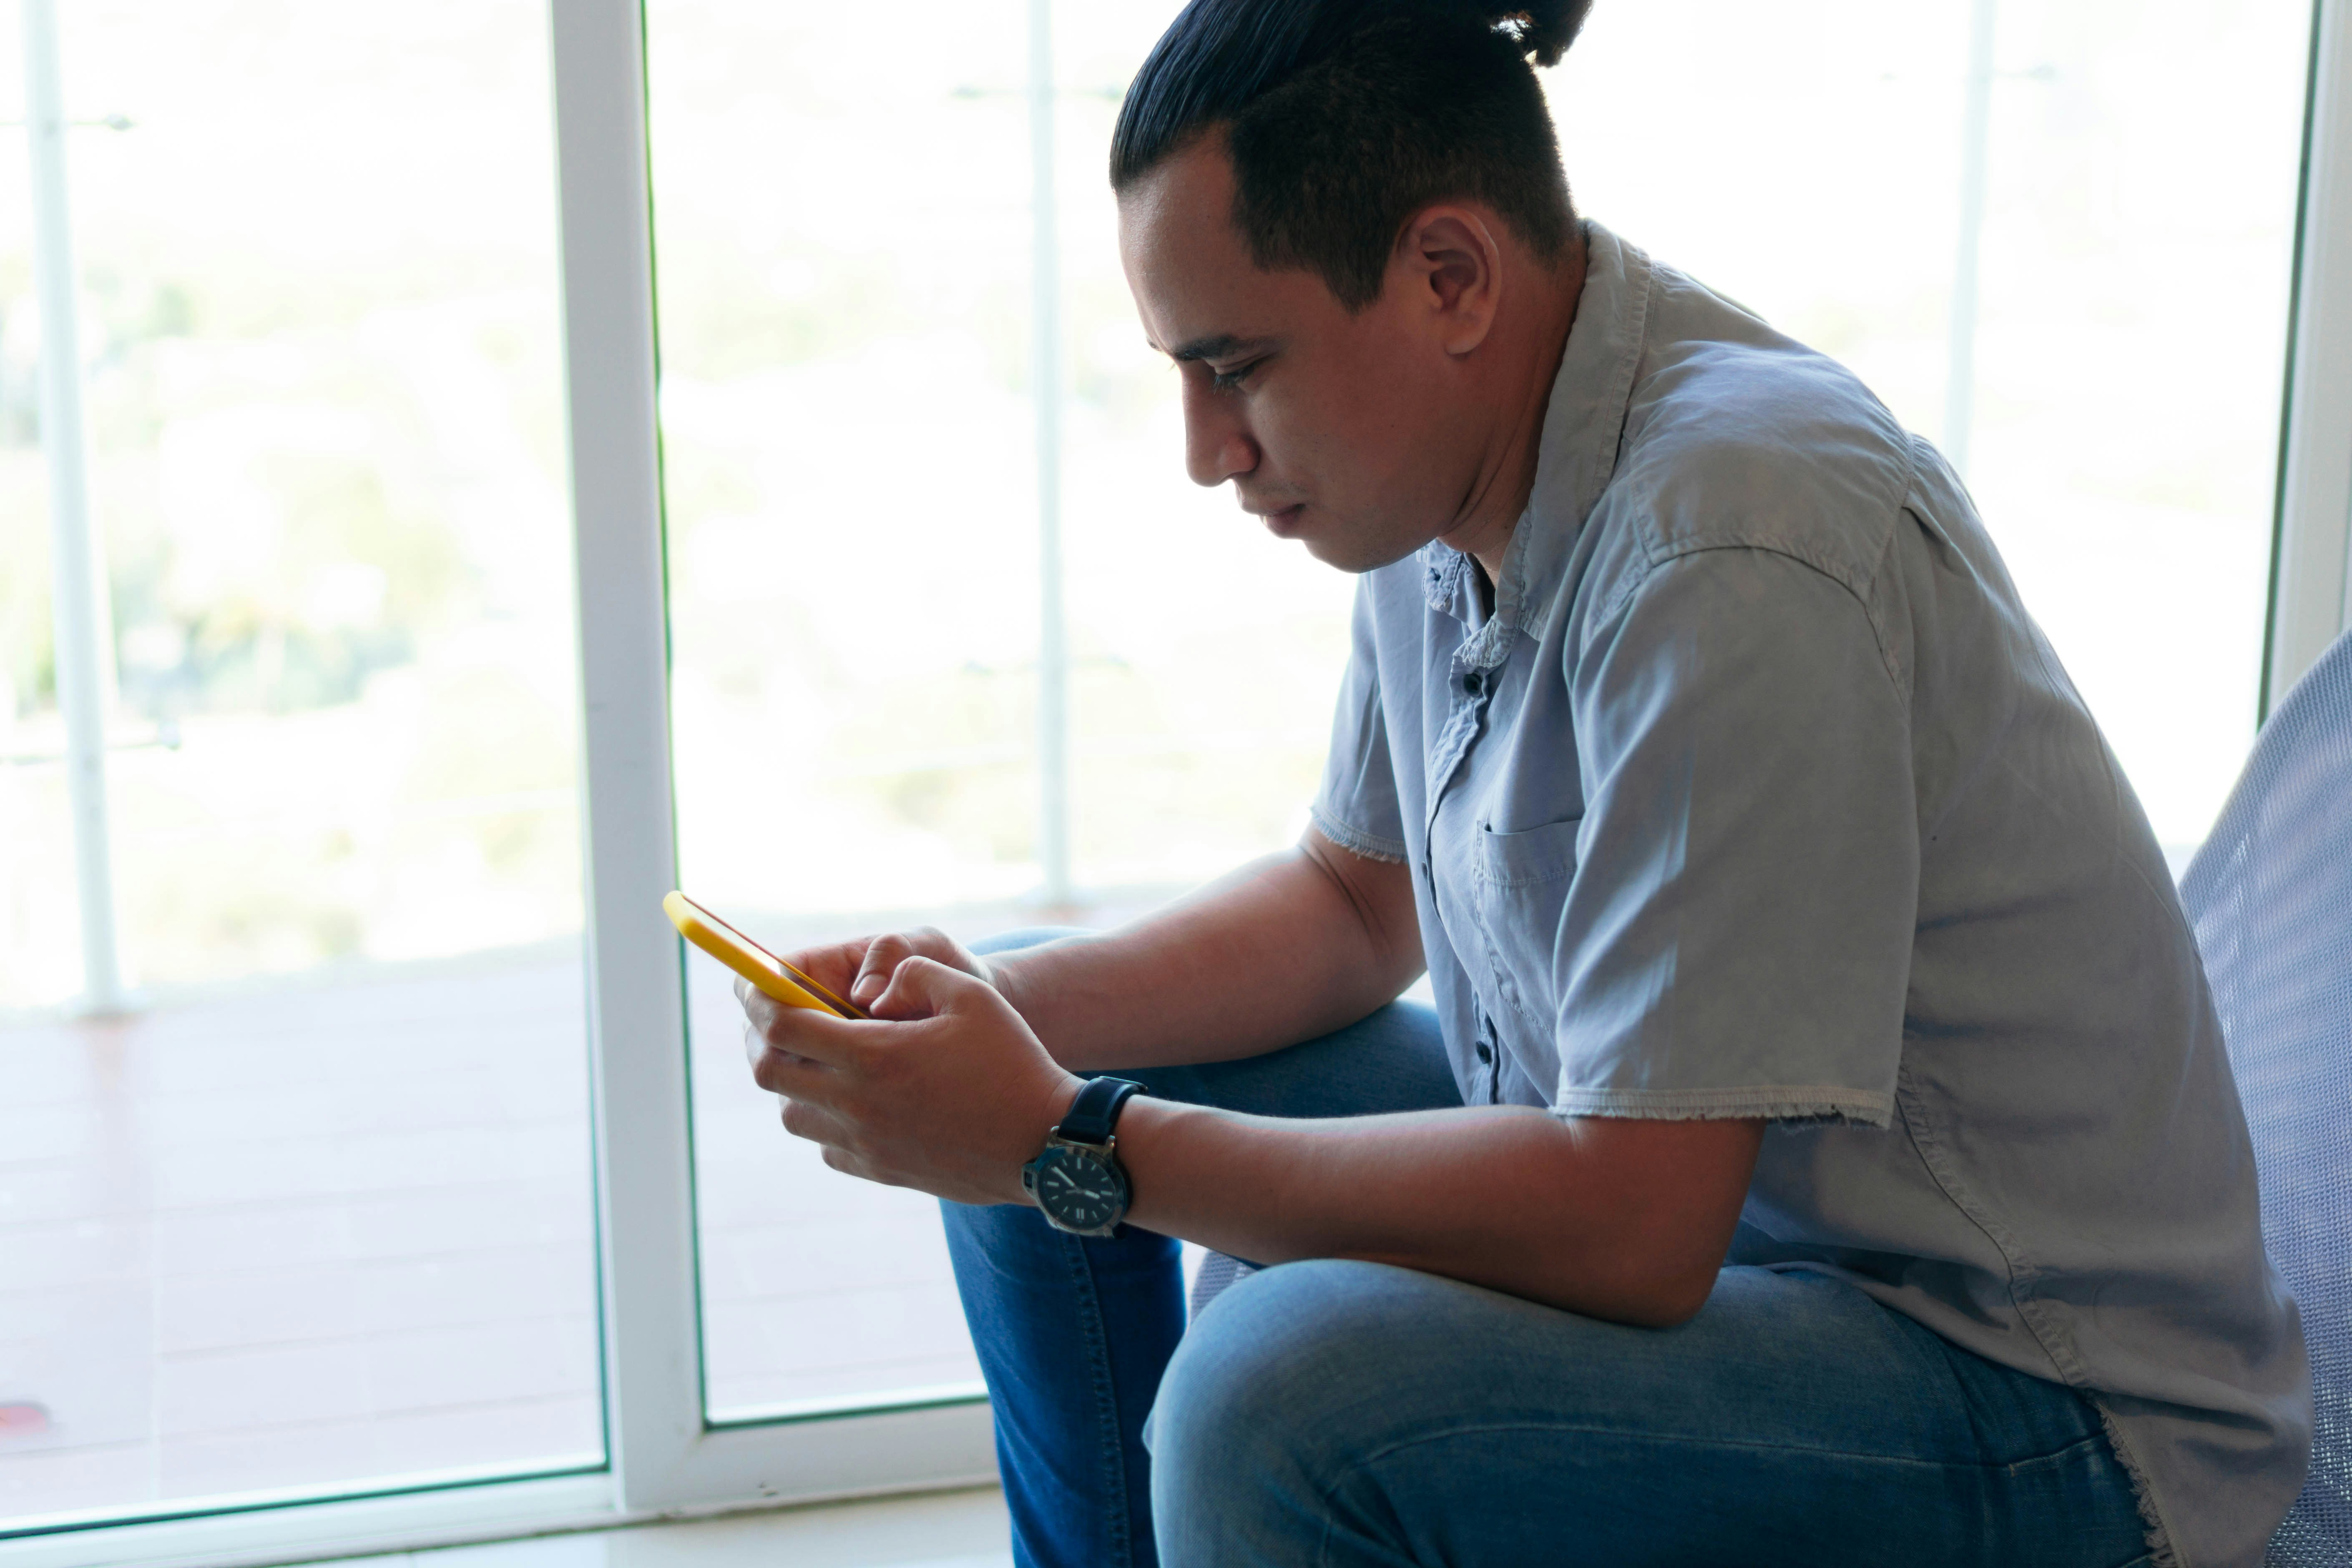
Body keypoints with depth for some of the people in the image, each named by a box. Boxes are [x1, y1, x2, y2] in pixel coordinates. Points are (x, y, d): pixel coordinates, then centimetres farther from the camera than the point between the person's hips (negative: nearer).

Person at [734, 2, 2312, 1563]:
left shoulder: (1726, 550, -28)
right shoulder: (1455, 483, 1)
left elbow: (1633, 1228, -29)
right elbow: (1356, 907, 13)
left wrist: (1074, 1142, -23)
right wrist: (991, 1008, -3)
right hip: (1676, 1194, 9)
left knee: (1280, 1393, -34)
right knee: (1033, 1087, 10)